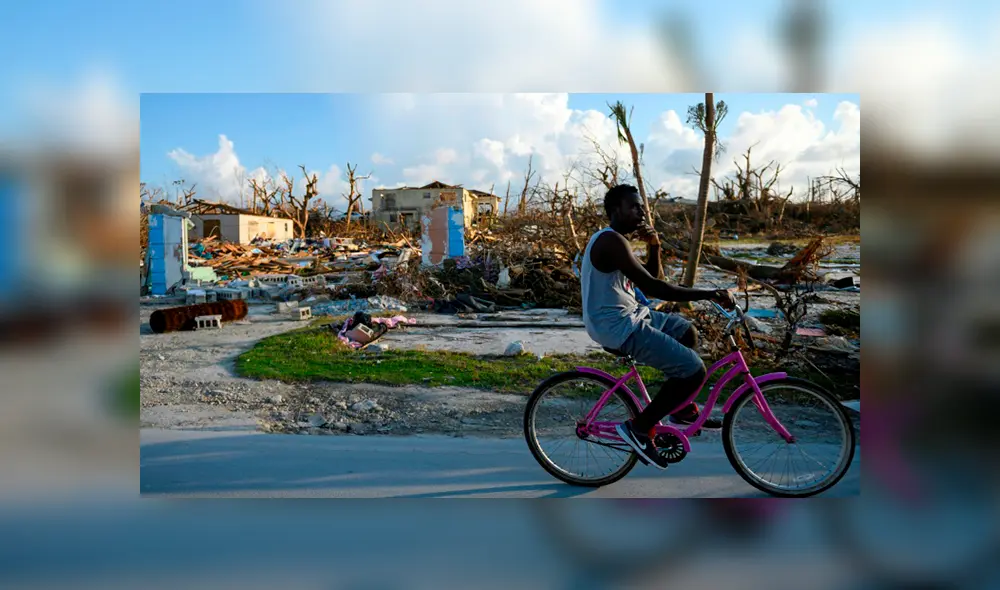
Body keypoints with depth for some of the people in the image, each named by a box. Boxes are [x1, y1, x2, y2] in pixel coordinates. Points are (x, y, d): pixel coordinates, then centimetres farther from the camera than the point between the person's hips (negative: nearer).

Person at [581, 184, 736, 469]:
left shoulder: (614, 240, 14)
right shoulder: (611, 241, -20)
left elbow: (649, 278, 18)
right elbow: (651, 287, -28)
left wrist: (654, 247, 0)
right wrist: (709, 294, -25)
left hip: (625, 316, 11)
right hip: (618, 327, -11)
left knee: (687, 331, 23)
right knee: (694, 370, -11)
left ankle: (683, 410, 29)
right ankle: (639, 427, 1)